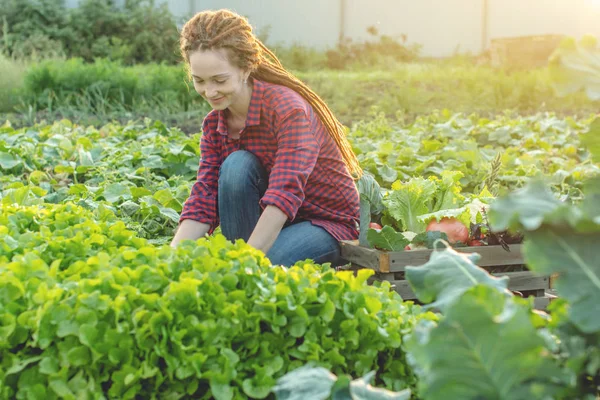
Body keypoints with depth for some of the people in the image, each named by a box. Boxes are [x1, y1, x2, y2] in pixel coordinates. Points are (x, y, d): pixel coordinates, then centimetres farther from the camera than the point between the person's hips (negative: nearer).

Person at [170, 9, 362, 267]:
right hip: (267, 223, 6)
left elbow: (284, 195, -36)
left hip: (327, 223, -6)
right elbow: (203, 200, -13)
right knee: (236, 165, -25)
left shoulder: (288, 109, -25)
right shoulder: (214, 123, -4)